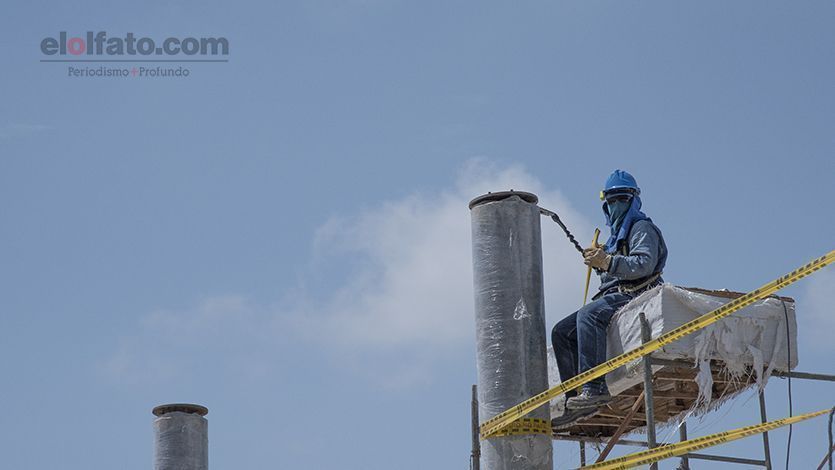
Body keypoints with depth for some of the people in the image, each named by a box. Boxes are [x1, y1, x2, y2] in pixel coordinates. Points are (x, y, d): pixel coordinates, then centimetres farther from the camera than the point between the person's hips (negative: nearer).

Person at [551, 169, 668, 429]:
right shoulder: (616, 234, 31)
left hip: (634, 295, -10)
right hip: (613, 296, 10)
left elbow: (644, 264, -17)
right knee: (562, 332, -4)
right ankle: (576, 401, -14)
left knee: (588, 315, -36)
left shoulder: (642, 228, 1)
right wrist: (599, 263, 11)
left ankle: (595, 387, -48)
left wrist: (608, 262, -27)